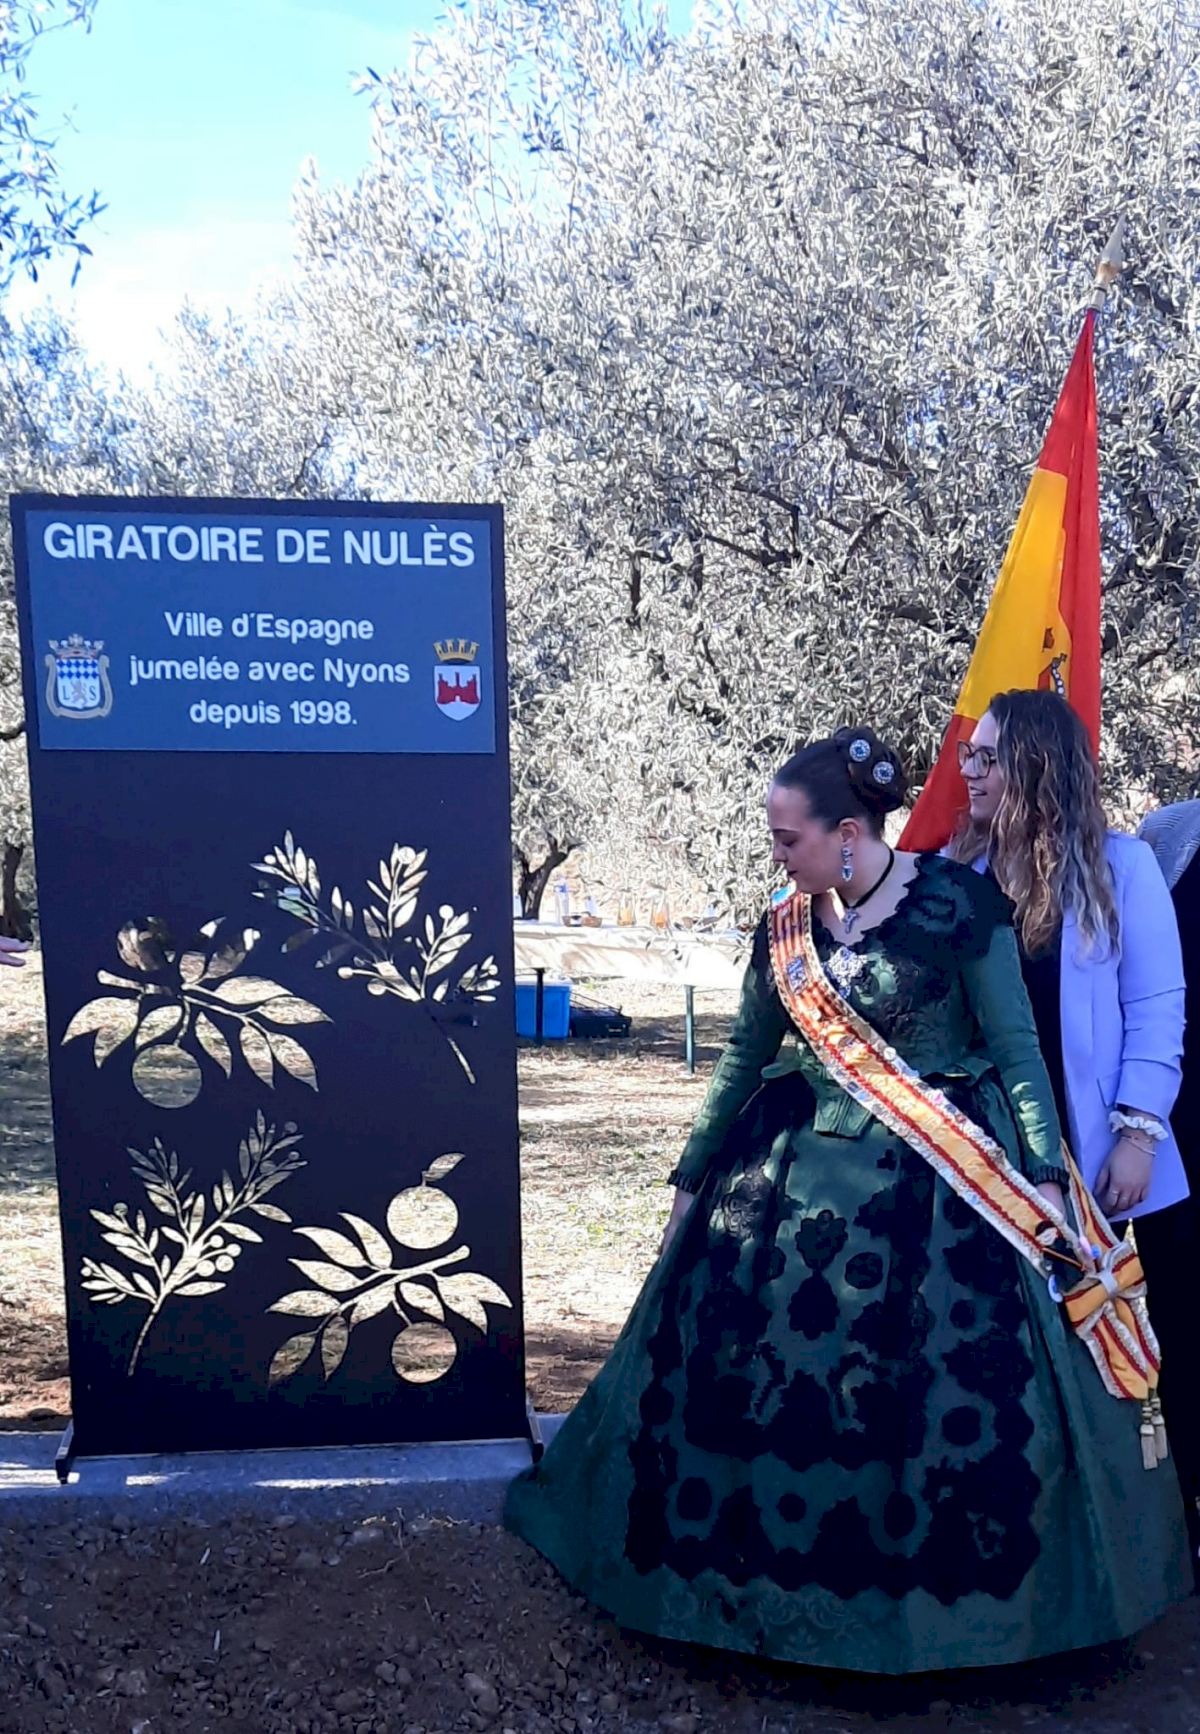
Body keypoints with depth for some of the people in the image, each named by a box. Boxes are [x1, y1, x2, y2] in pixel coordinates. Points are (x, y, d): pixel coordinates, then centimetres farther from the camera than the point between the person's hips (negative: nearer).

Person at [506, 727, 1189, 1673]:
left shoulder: (956, 902, -12)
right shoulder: (785, 924, 1)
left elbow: (1016, 1047, -8)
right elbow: (744, 1057, 9)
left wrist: (1043, 1175, -15)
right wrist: (693, 1177, 13)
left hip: (936, 1182, -4)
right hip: (801, 1165, 5)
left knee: (948, 1391, 1)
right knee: (749, 1363, 7)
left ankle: (944, 1591, 26)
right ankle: (768, 1566, 30)